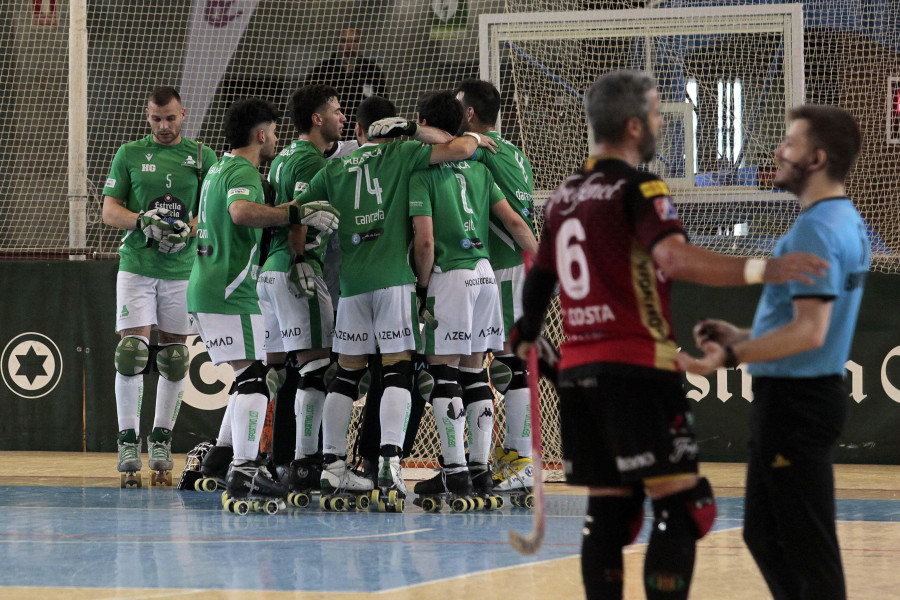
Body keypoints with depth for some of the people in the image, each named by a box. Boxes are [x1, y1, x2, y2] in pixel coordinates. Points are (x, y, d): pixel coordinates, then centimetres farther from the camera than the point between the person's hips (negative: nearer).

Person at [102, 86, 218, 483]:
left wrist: (188, 230, -18)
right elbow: (109, 211, 4)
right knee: (131, 350, -11)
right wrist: (142, 220, -16)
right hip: (136, 267, -1)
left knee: (174, 357, 4)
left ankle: (161, 439, 15)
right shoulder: (129, 155, 7)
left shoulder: (202, 157, 6)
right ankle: (128, 440, -5)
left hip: (183, 270, 1)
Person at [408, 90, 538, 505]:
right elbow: (514, 222, 9)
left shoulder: (422, 172, -7)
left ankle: (455, 469, -6)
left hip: (449, 276, -6)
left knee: (443, 374, -2)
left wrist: (423, 285, -1)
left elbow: (425, 240, -14)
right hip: (484, 272, 7)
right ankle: (480, 468, 11)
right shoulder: (477, 168, 12)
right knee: (474, 373, 11)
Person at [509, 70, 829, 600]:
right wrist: (759, 271, -34)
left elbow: (540, 278, 25)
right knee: (681, 506, -7)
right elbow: (673, 258, -27)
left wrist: (528, 337, 43)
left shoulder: (565, 196, 14)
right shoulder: (638, 189, -9)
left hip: (578, 371, 8)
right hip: (637, 367, -8)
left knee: (609, 512, 10)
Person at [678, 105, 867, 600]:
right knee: (764, 534, 17)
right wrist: (739, 337, 19)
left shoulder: (816, 229, -18)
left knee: (805, 543, -6)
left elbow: (809, 332, -25)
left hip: (794, 401, -11)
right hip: (802, 396, 11)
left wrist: (731, 357, -28)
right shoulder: (847, 223, 15)